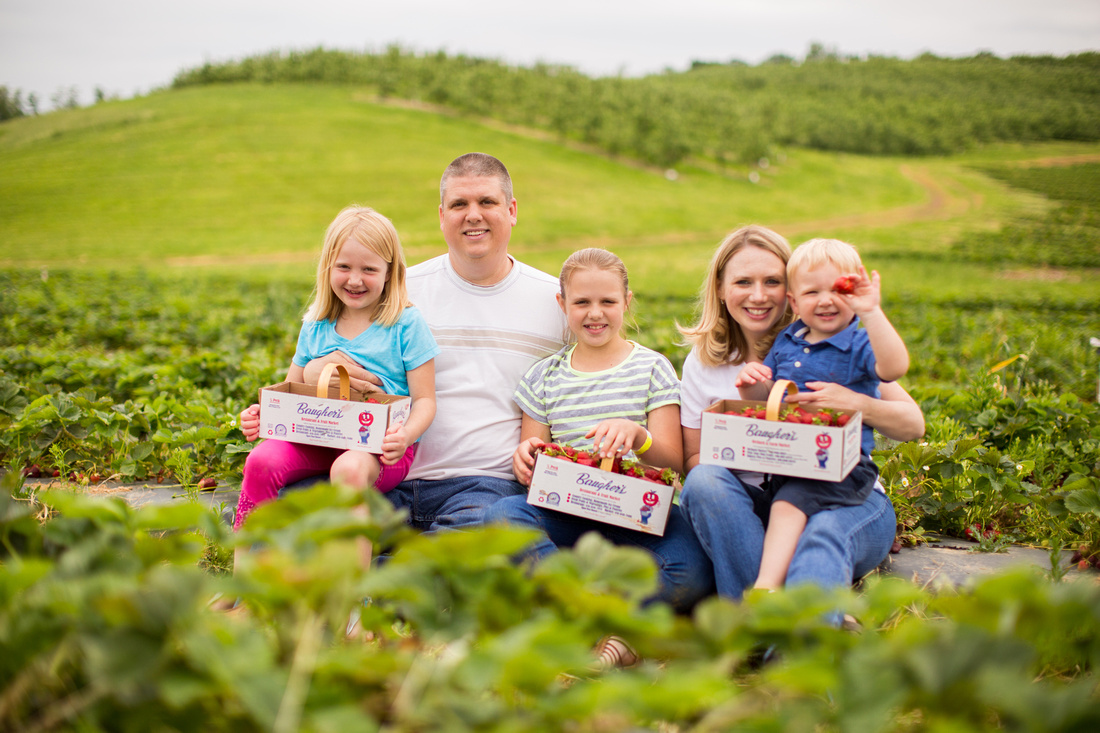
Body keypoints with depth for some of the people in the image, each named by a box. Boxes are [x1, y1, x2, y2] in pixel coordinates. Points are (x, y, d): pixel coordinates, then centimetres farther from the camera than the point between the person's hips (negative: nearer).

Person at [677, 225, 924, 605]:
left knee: (824, 534, -37)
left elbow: (913, 424, -1)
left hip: (848, 499, -2)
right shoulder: (703, 363, 4)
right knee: (704, 483, -29)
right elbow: (693, 461, 7)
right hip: (754, 510, 2)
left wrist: (857, 403, -22)